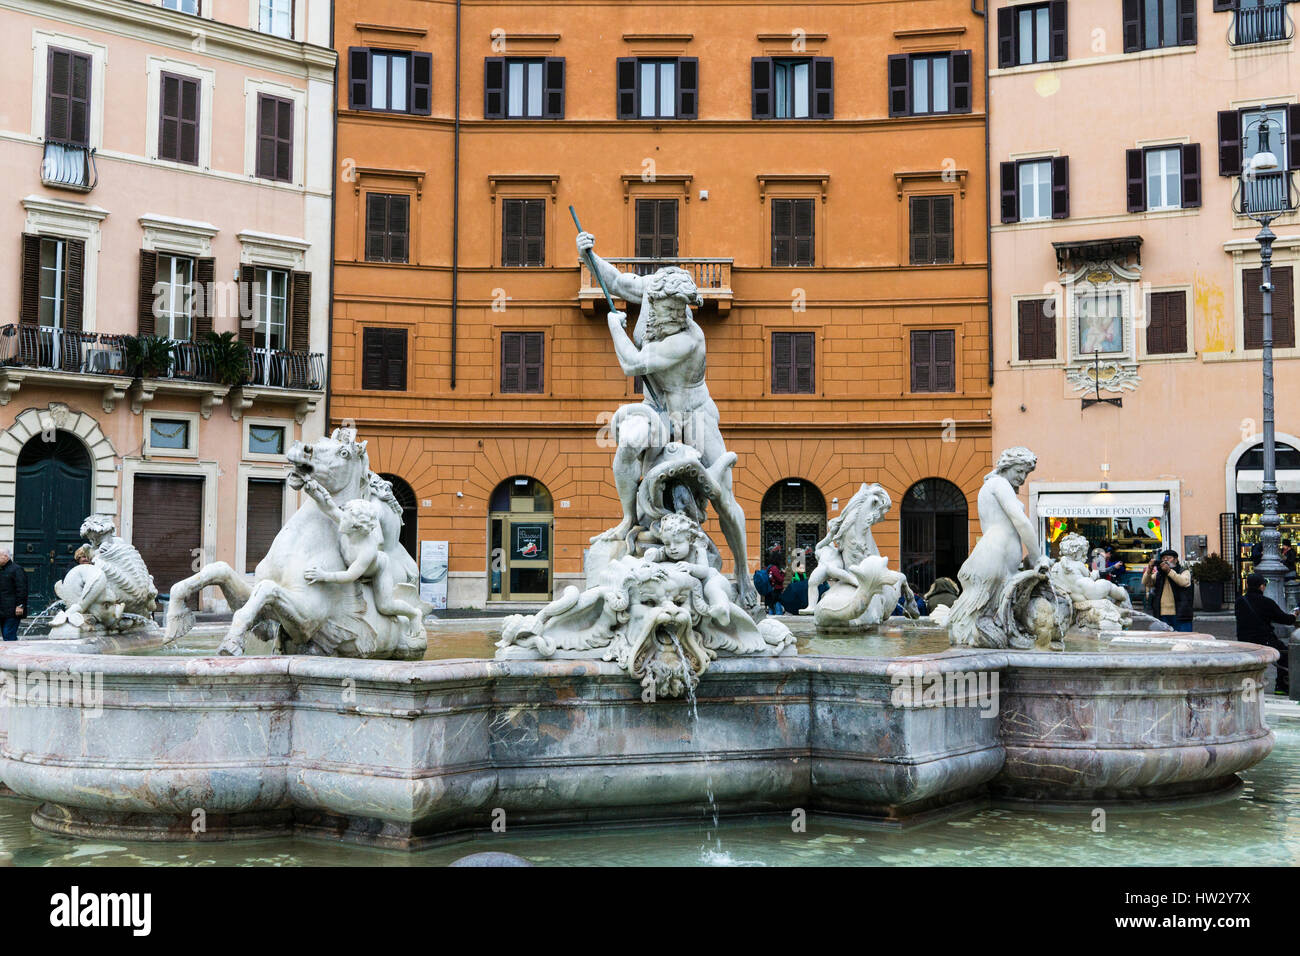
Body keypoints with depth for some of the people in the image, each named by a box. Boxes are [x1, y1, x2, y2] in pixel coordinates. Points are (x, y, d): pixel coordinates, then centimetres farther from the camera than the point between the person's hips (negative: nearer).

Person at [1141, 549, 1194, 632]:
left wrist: (1169, 571, -23)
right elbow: (1146, 583, 3)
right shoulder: (1158, 575, 17)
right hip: (1162, 615, 3)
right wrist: (1149, 570, -14)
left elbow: (1184, 582, -15)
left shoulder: (1184, 572, 7)